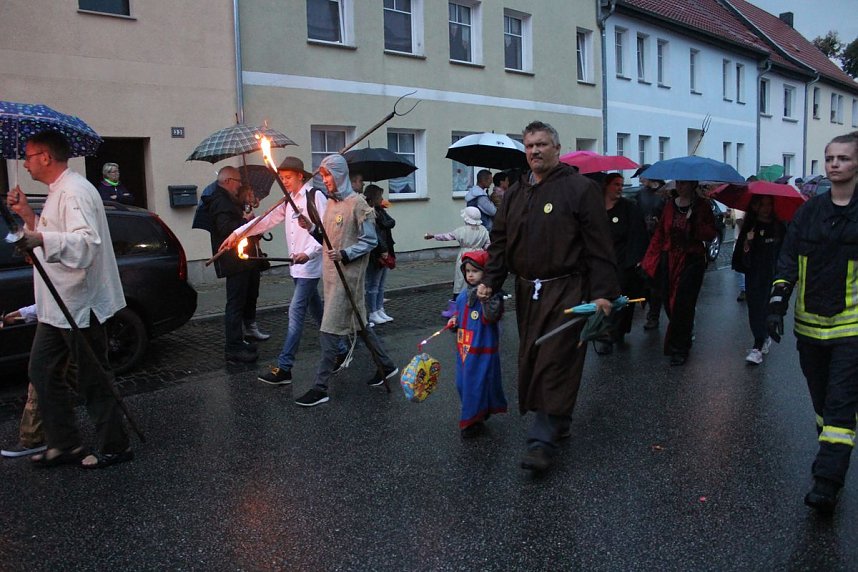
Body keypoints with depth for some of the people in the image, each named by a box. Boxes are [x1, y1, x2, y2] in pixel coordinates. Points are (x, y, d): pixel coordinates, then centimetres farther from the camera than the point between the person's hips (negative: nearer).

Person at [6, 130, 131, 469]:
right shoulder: (57, 192, 17)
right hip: (56, 305, 11)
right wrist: (28, 216, 16)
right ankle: (65, 445, 24)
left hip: (79, 305, -11)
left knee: (93, 380, 0)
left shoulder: (75, 192, -17)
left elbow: (87, 242, -33)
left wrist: (43, 239, -47)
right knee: (42, 372, 15)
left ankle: (114, 447, 14)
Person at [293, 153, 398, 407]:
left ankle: (320, 387, -1)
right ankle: (386, 366, 31)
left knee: (330, 330, -7)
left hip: (347, 274, -9)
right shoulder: (331, 203, 14)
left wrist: (345, 255, -23)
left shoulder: (357, 203, -11)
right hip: (331, 273, 9)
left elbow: (370, 241, -12)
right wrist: (311, 227, 0)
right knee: (358, 322, 16)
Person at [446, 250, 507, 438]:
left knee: (477, 384, -1)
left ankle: (473, 421, 14)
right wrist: (454, 320, 5)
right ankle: (477, 414, 37)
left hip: (482, 351, -8)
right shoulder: (463, 295, 7)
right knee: (462, 383, 17)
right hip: (463, 347, 8)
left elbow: (491, 318, -28)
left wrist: (486, 298, -37)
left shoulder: (492, 294, -16)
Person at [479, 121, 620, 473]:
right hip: (526, 292, 7)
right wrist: (490, 281, 2)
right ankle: (557, 424, 28)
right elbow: (500, 242, 15)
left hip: (566, 291, -7)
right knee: (531, 360, 11)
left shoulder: (580, 189, -5)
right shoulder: (515, 195, 14)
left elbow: (598, 246, -9)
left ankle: (543, 440, -4)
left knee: (556, 363, -8)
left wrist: (602, 292, -14)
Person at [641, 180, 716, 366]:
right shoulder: (670, 205, 9)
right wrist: (648, 260, 3)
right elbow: (659, 234, 9)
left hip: (692, 261, -4)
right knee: (668, 302, 6)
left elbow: (711, 234, -7)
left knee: (683, 304, -5)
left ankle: (680, 349, 4)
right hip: (669, 261, 4)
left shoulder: (701, 206, -2)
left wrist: (696, 223, -25)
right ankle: (683, 338, 28)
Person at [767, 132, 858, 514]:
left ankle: (826, 485, -5)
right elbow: (788, 261, 5)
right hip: (810, 325, 4)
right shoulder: (809, 212, 7)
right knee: (822, 402, 14)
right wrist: (777, 303, -7)